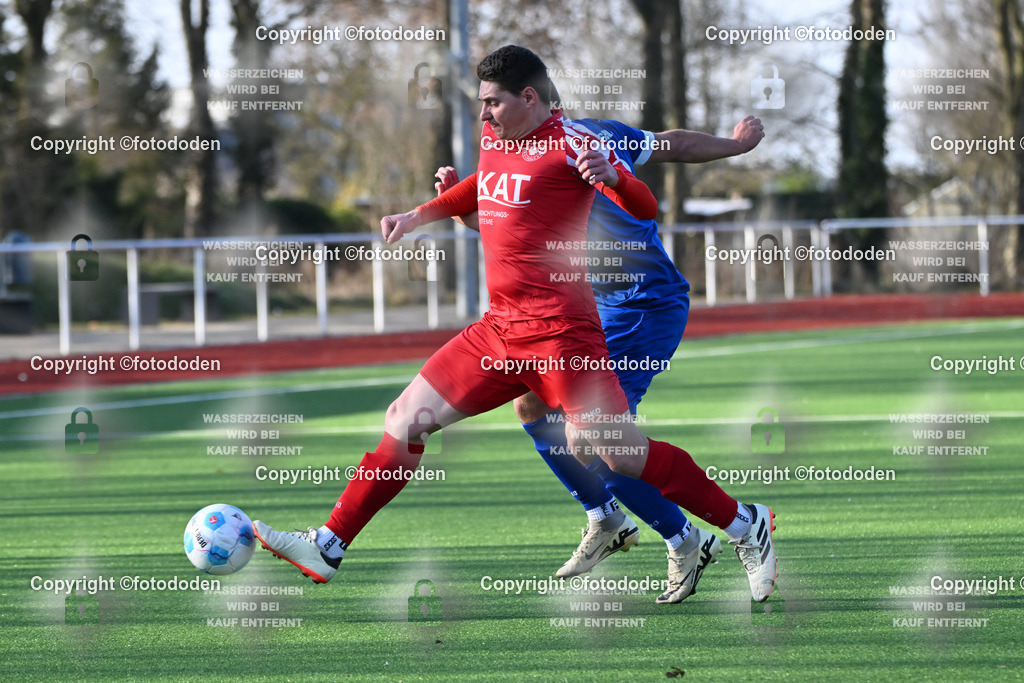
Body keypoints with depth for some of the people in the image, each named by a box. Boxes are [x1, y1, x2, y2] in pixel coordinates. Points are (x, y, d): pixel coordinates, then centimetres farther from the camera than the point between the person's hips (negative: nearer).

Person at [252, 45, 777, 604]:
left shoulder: (569, 143, -9)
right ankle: (328, 548, 8)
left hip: (558, 333, -8)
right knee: (406, 418, 3)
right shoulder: (492, 139, 13)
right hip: (499, 329, 8)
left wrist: (609, 177, -36)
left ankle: (746, 526, 5)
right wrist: (418, 216, 31)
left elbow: (644, 209, -16)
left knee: (621, 455, -11)